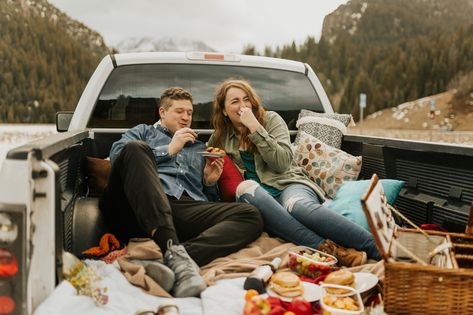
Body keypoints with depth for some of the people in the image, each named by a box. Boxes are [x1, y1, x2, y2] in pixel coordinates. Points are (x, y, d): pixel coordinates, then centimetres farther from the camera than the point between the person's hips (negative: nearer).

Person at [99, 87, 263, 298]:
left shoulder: (199, 148, 38)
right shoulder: (144, 132, 30)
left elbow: (208, 194, 35)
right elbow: (117, 154, 8)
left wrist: (210, 181, 12)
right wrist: (169, 150, 6)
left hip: (188, 209, 3)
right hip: (140, 207, -2)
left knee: (251, 216, -22)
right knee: (136, 148, -31)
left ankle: (176, 258, -49)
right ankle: (172, 249, -48)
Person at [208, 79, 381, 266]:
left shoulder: (271, 119, 10)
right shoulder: (219, 139, 17)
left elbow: (282, 163, -6)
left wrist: (255, 127, -9)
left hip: (287, 184, -1)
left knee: (299, 206, -39)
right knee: (246, 187, -37)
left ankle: (379, 248, -48)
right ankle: (326, 248, -48)